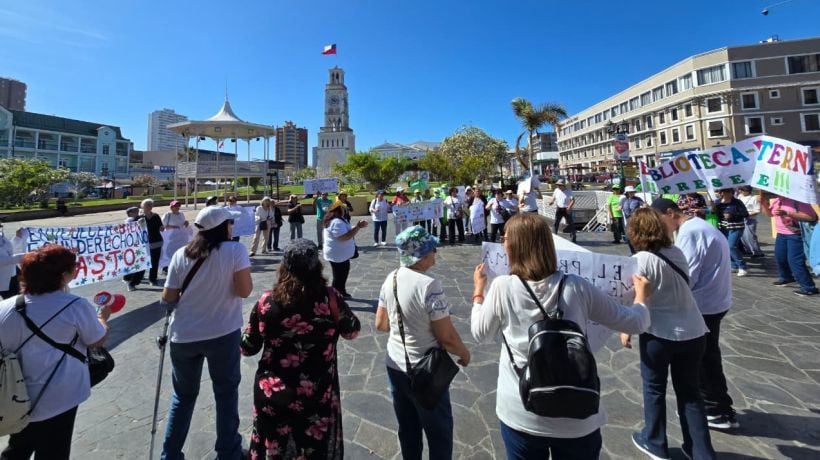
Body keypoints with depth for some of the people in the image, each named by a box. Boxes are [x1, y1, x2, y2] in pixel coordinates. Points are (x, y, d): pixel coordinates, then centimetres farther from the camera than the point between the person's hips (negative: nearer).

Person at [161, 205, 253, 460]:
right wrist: (246, 273, 2)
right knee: (226, 392, 16)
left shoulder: (181, 254, -1)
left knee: (183, 395, 22)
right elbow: (244, 291, -16)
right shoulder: (236, 250, -13)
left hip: (183, 336, 3)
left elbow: (168, 298, 2)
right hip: (223, 334, -3)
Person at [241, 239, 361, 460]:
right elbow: (352, 331, -1)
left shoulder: (266, 302, -14)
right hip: (316, 397, -1)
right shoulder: (329, 299, -18)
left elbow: (247, 348, -3)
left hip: (272, 395, 2)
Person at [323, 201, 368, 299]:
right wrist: (357, 227, -27)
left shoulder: (338, 220, 9)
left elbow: (347, 231, 15)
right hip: (338, 255, -11)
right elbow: (344, 237, -32)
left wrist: (358, 226, 2)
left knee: (342, 275, 23)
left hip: (341, 254, 11)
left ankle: (342, 293, 38)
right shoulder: (337, 222, -25)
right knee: (339, 278, -1)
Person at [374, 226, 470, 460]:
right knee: (440, 432, 17)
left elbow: (380, 324, 5)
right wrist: (465, 353, -2)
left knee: (408, 429, 23)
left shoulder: (390, 279, -5)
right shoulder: (429, 285, -25)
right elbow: (447, 337, -21)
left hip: (395, 366, 6)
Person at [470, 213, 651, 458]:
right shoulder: (577, 287, -11)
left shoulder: (502, 287, -15)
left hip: (521, 416, -1)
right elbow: (635, 323, 0)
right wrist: (641, 295, 21)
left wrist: (478, 290, 13)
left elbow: (480, 333, 0)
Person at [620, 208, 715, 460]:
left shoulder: (641, 259, -16)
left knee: (654, 389, 14)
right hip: (694, 331, 6)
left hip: (660, 334, -5)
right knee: (689, 391, 18)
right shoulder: (678, 253, 2)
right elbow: (680, 288, 12)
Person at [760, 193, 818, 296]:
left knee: (795, 261, -10)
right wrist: (764, 203, -3)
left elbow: (812, 217, -30)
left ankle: (809, 287, 1)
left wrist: (787, 213, -36)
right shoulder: (777, 199, 1)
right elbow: (769, 214, 15)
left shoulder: (798, 198, -23)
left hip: (796, 235, -8)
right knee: (780, 257, 20)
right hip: (781, 234, 8)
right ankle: (786, 277, 42)